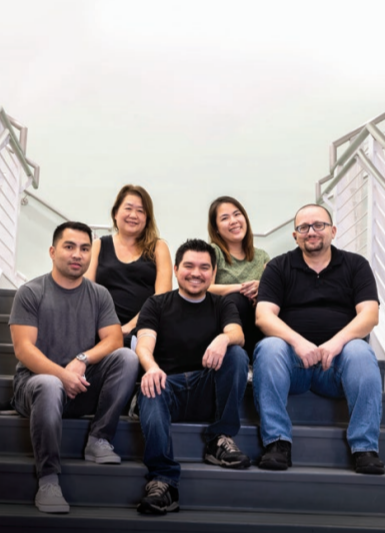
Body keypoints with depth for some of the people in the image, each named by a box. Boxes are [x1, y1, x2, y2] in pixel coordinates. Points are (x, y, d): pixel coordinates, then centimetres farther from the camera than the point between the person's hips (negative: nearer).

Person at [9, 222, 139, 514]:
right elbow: (23, 349, -10)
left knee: (127, 358, -21)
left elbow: (114, 340, -1)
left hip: (85, 386, 3)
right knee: (50, 386, -38)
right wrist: (62, 374, -25)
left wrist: (82, 360, -21)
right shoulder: (30, 293, -1)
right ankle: (48, 479, -25)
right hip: (37, 379, -3)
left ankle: (99, 441, -16)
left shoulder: (99, 295, 9)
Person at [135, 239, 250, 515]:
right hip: (168, 384, -1)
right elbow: (144, 345, -5)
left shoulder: (222, 306, 16)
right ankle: (163, 480, -43)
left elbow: (238, 334, -7)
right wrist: (151, 367, -31)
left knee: (237, 354, -24)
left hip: (208, 391, 2)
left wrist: (223, 338, -33)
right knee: (151, 389, -35)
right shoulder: (157, 305, 12)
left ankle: (220, 440, -19)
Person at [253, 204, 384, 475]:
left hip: (339, 357, 0)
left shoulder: (356, 265, 10)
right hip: (292, 358, 0)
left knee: (360, 351, -31)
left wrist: (336, 342, -22)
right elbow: (264, 316, -4)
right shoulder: (278, 267, 10)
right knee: (269, 347, -30)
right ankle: (277, 442, -30)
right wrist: (298, 342, -23)